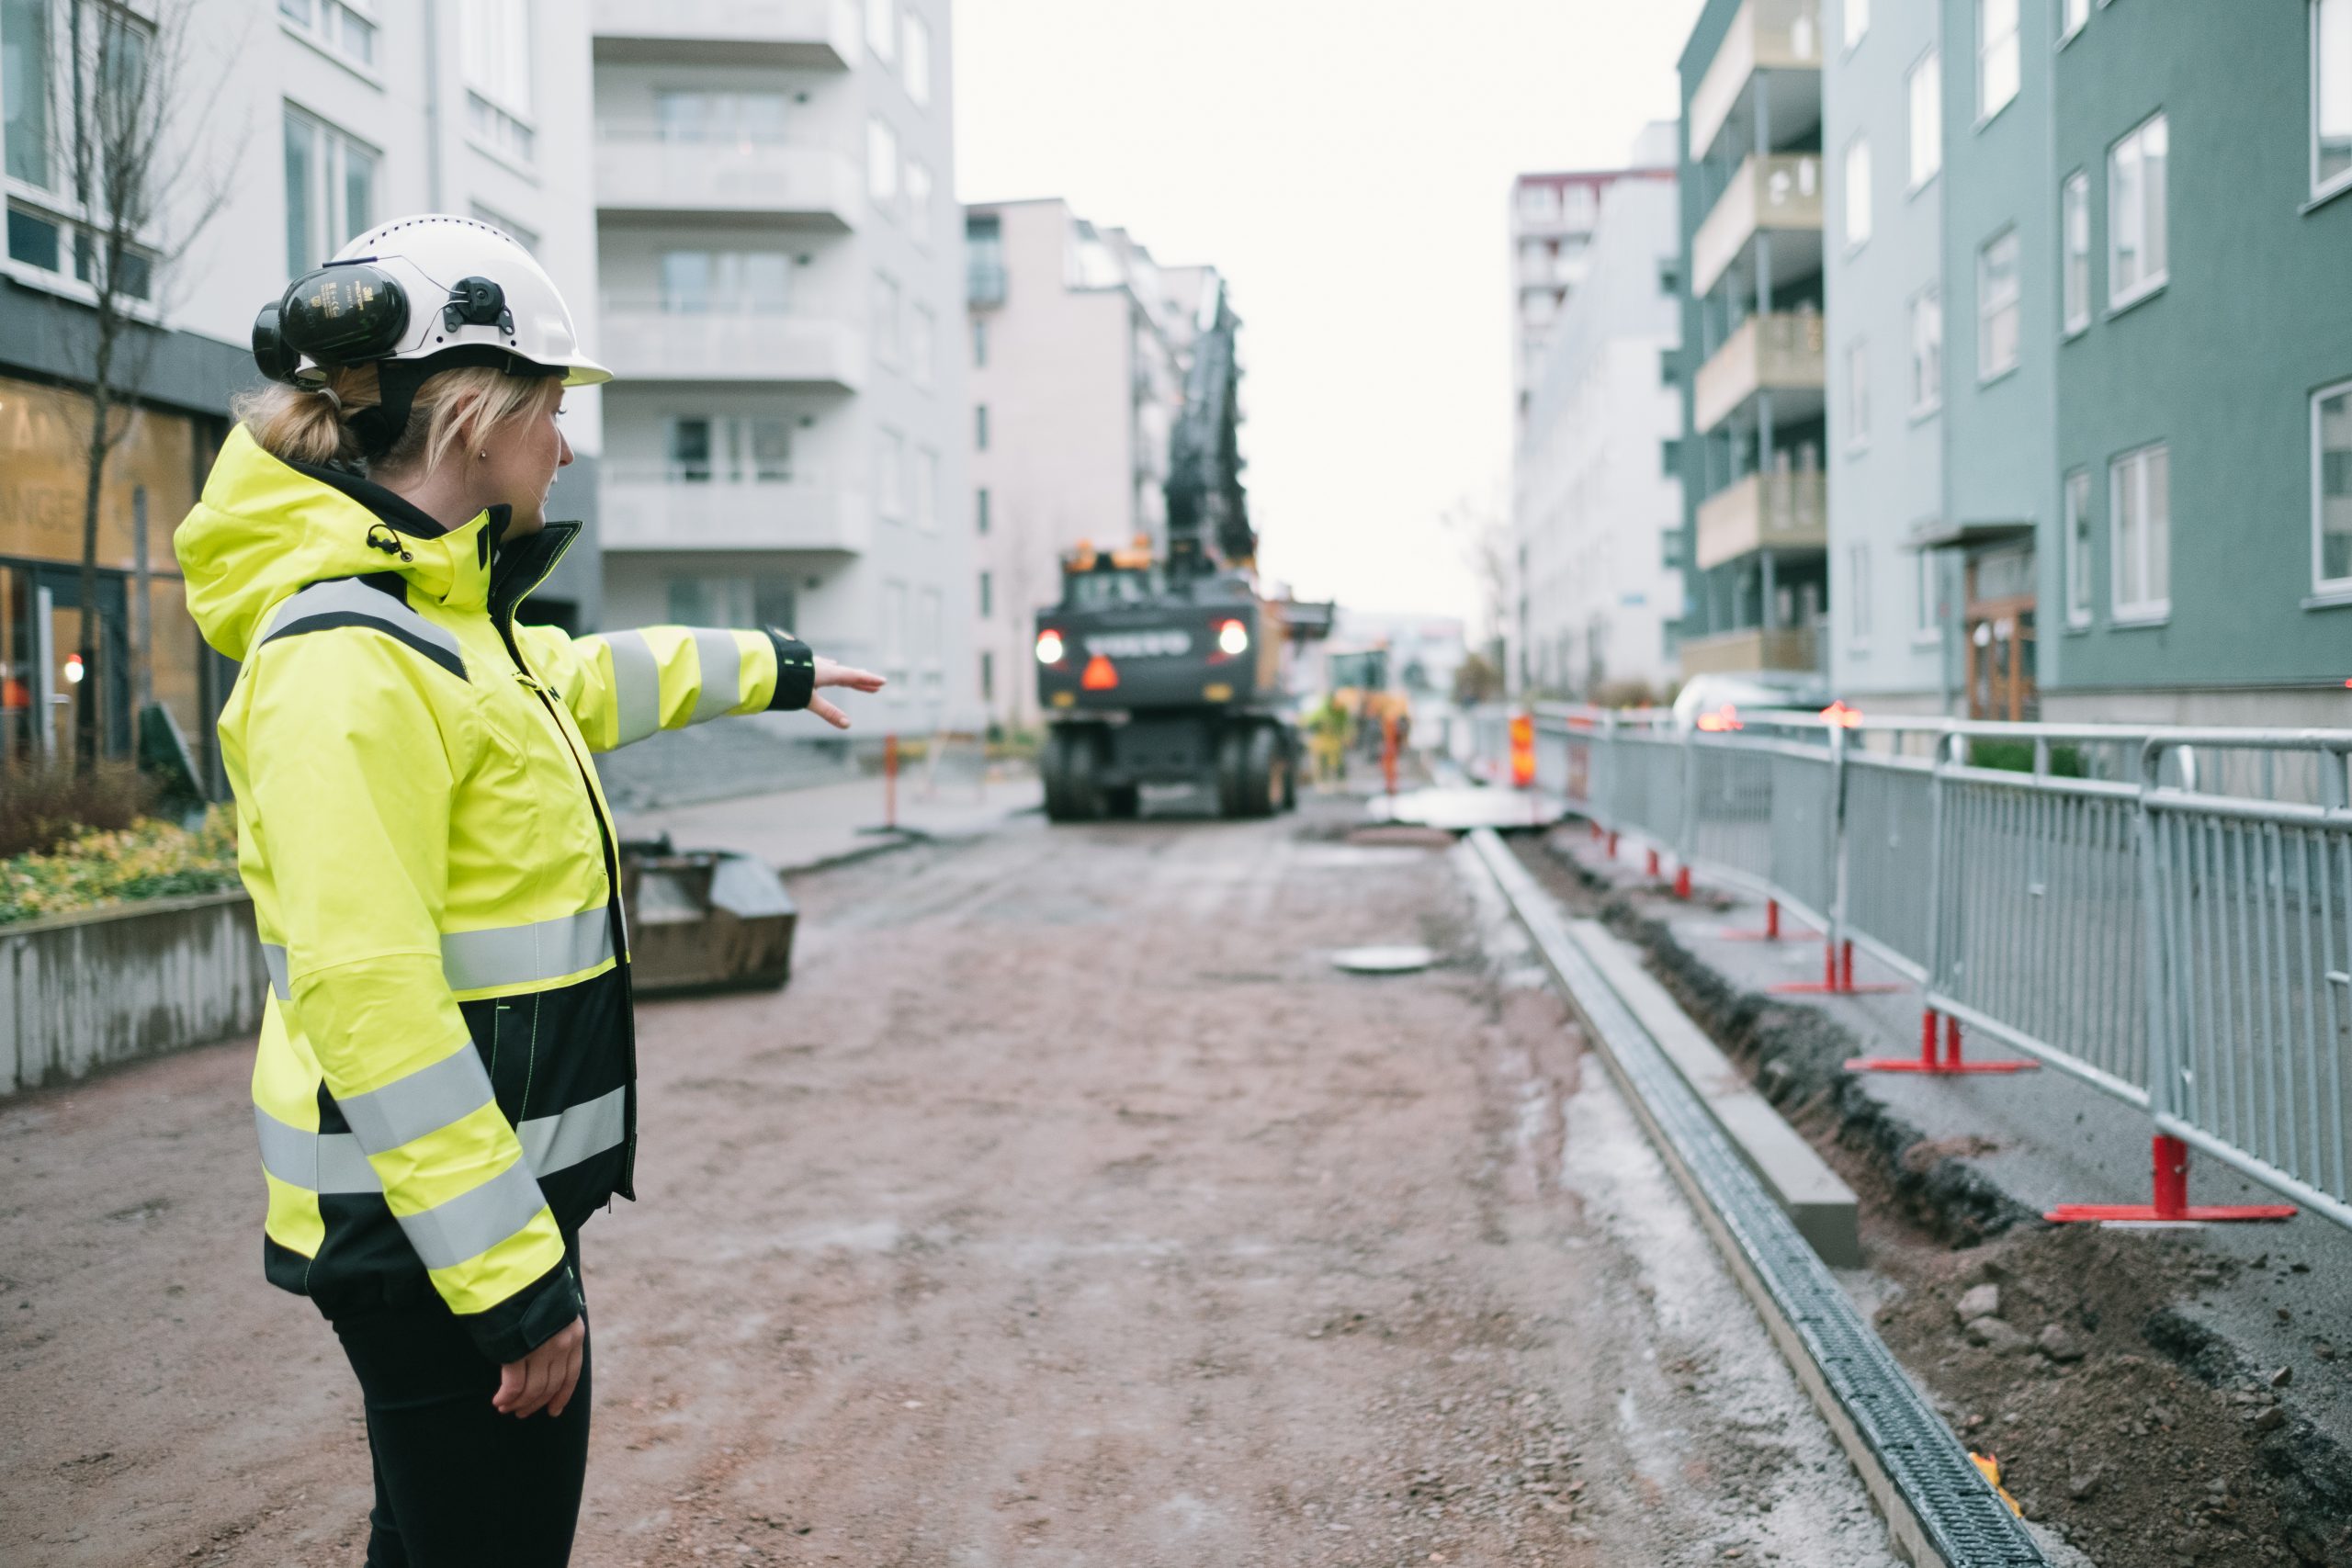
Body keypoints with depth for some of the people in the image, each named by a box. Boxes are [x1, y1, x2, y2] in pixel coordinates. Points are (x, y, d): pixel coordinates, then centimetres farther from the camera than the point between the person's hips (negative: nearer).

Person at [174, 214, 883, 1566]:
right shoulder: (348, 656, -21)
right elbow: (365, 997, -26)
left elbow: (588, 680, 32)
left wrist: (772, 669, 46)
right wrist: (508, 1276, -24)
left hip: (484, 1191, 10)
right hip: (433, 1232, -10)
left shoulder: (441, 617, 10)